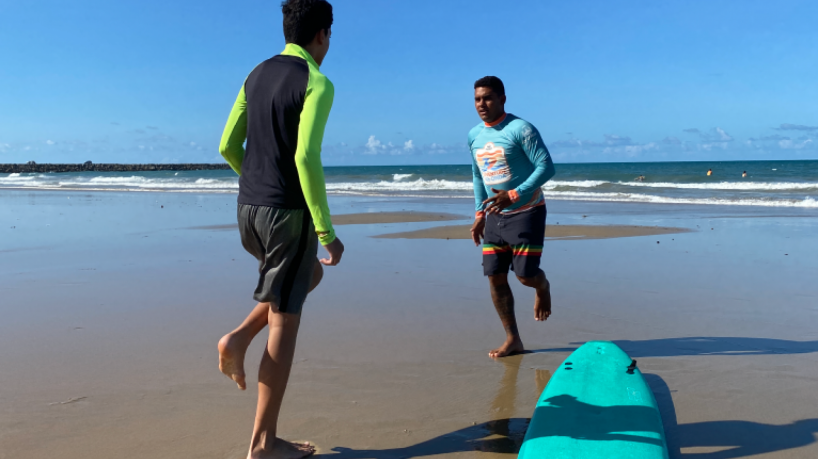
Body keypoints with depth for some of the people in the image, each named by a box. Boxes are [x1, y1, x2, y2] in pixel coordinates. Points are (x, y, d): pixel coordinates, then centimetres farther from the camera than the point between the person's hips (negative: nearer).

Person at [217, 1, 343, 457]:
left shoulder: (257, 75, 13)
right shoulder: (317, 83, -11)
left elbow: (228, 146, 15)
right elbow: (306, 157, -23)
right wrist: (327, 231, -19)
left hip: (249, 207, 8)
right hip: (288, 212, -8)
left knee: (312, 275, 30)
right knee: (284, 321, 1)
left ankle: (239, 338, 11)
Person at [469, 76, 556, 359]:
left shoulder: (521, 129, -14)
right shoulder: (474, 135, 7)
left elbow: (547, 167, -19)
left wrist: (513, 195, -27)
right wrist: (480, 213, 12)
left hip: (527, 213, -6)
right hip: (495, 216, 6)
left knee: (525, 275, -8)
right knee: (495, 277, 1)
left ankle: (543, 287, 31)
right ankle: (513, 339, 13)